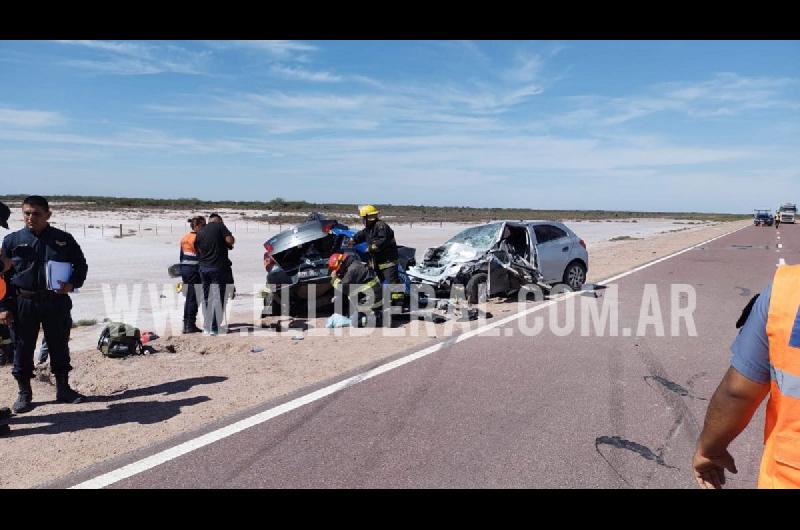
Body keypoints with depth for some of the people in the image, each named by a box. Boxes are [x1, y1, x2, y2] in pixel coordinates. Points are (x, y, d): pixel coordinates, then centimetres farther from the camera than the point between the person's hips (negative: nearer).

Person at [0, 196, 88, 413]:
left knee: (59, 346, 10)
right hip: (23, 303, 0)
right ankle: (24, 393, 22)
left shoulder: (63, 239, 2)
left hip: (56, 302, 0)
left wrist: (72, 284, -9)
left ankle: (63, 388, 24)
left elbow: (81, 265, 11)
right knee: (23, 348, 7)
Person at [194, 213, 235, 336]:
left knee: (206, 298, 13)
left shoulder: (200, 232, 11)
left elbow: (197, 250, 12)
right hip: (218, 267, -5)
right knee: (218, 298, 0)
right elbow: (230, 240, -16)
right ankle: (214, 329, -1)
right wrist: (229, 245, 3)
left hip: (203, 267, 5)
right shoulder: (220, 225, -4)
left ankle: (206, 328, 17)